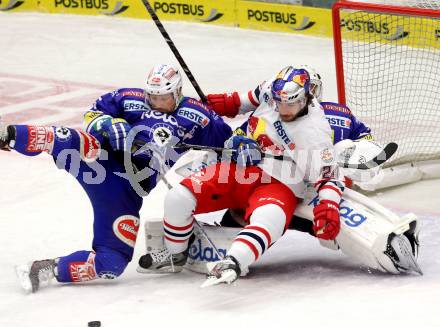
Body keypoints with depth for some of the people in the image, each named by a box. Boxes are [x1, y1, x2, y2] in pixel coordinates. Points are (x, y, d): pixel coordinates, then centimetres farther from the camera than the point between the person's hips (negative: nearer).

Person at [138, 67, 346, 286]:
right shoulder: (270, 91, -3)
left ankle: (232, 264, -59)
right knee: (178, 198, -9)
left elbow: (328, 175, -15)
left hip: (279, 187, -5)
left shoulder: (316, 132, -17)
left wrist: (329, 207, -30)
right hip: (240, 167, 5)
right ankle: (175, 256, 11)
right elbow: (248, 99, 21)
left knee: (268, 218, -42)